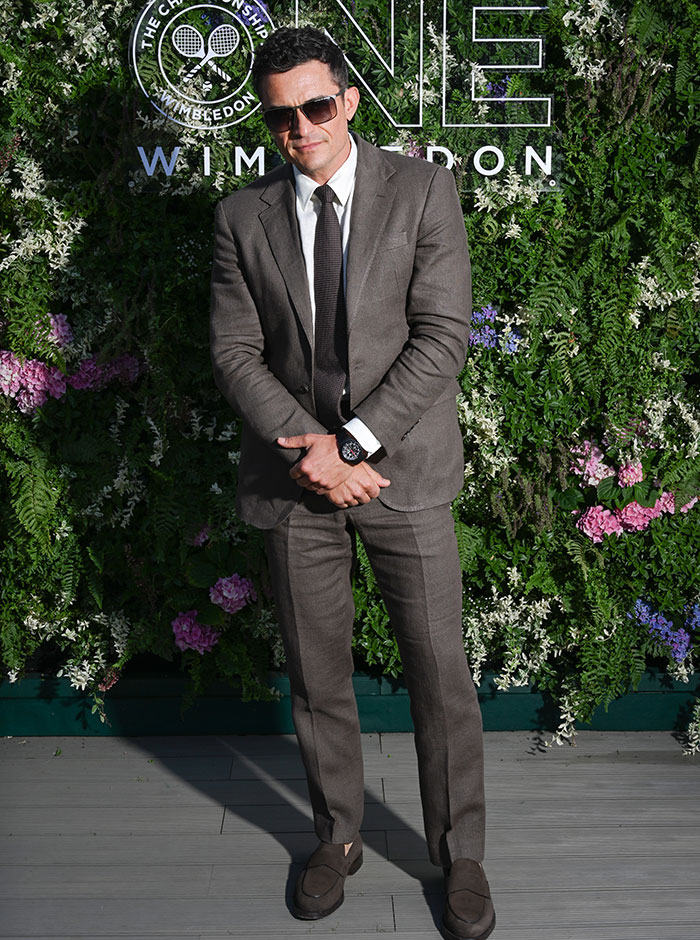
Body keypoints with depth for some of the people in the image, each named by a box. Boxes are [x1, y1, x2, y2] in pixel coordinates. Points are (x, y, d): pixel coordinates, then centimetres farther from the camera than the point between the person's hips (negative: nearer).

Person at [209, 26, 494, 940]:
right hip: (294, 481, 2)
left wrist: (353, 442, -16)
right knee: (317, 677, 13)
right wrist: (313, 452, -13)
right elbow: (235, 353, 0)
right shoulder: (243, 217, 5)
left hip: (404, 467, -1)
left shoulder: (423, 190, -1)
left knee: (440, 673, 6)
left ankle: (459, 854, 27)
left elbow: (443, 334, -9)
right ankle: (338, 837, 35)